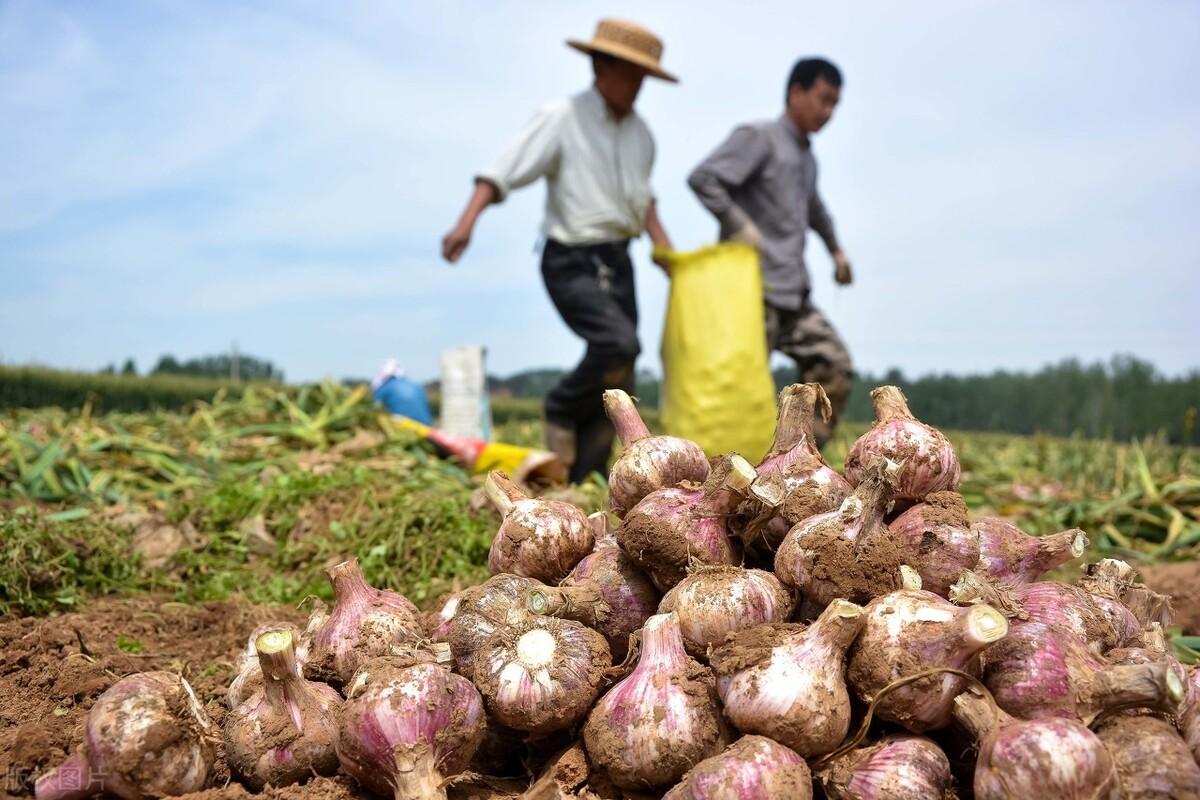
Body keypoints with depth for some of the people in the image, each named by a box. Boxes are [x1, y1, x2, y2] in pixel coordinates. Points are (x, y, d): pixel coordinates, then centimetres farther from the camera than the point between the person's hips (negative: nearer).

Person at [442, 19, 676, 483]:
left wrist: (668, 252, 18)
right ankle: (561, 411, 1)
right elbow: (503, 172, -15)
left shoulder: (639, 132, 11)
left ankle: (582, 480, 15)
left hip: (617, 261, 7)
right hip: (570, 263, -7)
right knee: (618, 344, -27)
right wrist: (467, 222, -29)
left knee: (617, 384, 4)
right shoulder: (562, 119, -8)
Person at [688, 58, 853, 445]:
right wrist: (739, 225, -21)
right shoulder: (758, 137, -4)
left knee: (834, 366, 1)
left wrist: (836, 249, 48)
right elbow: (702, 178, -17)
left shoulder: (806, 157, 23)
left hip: (794, 294, 9)